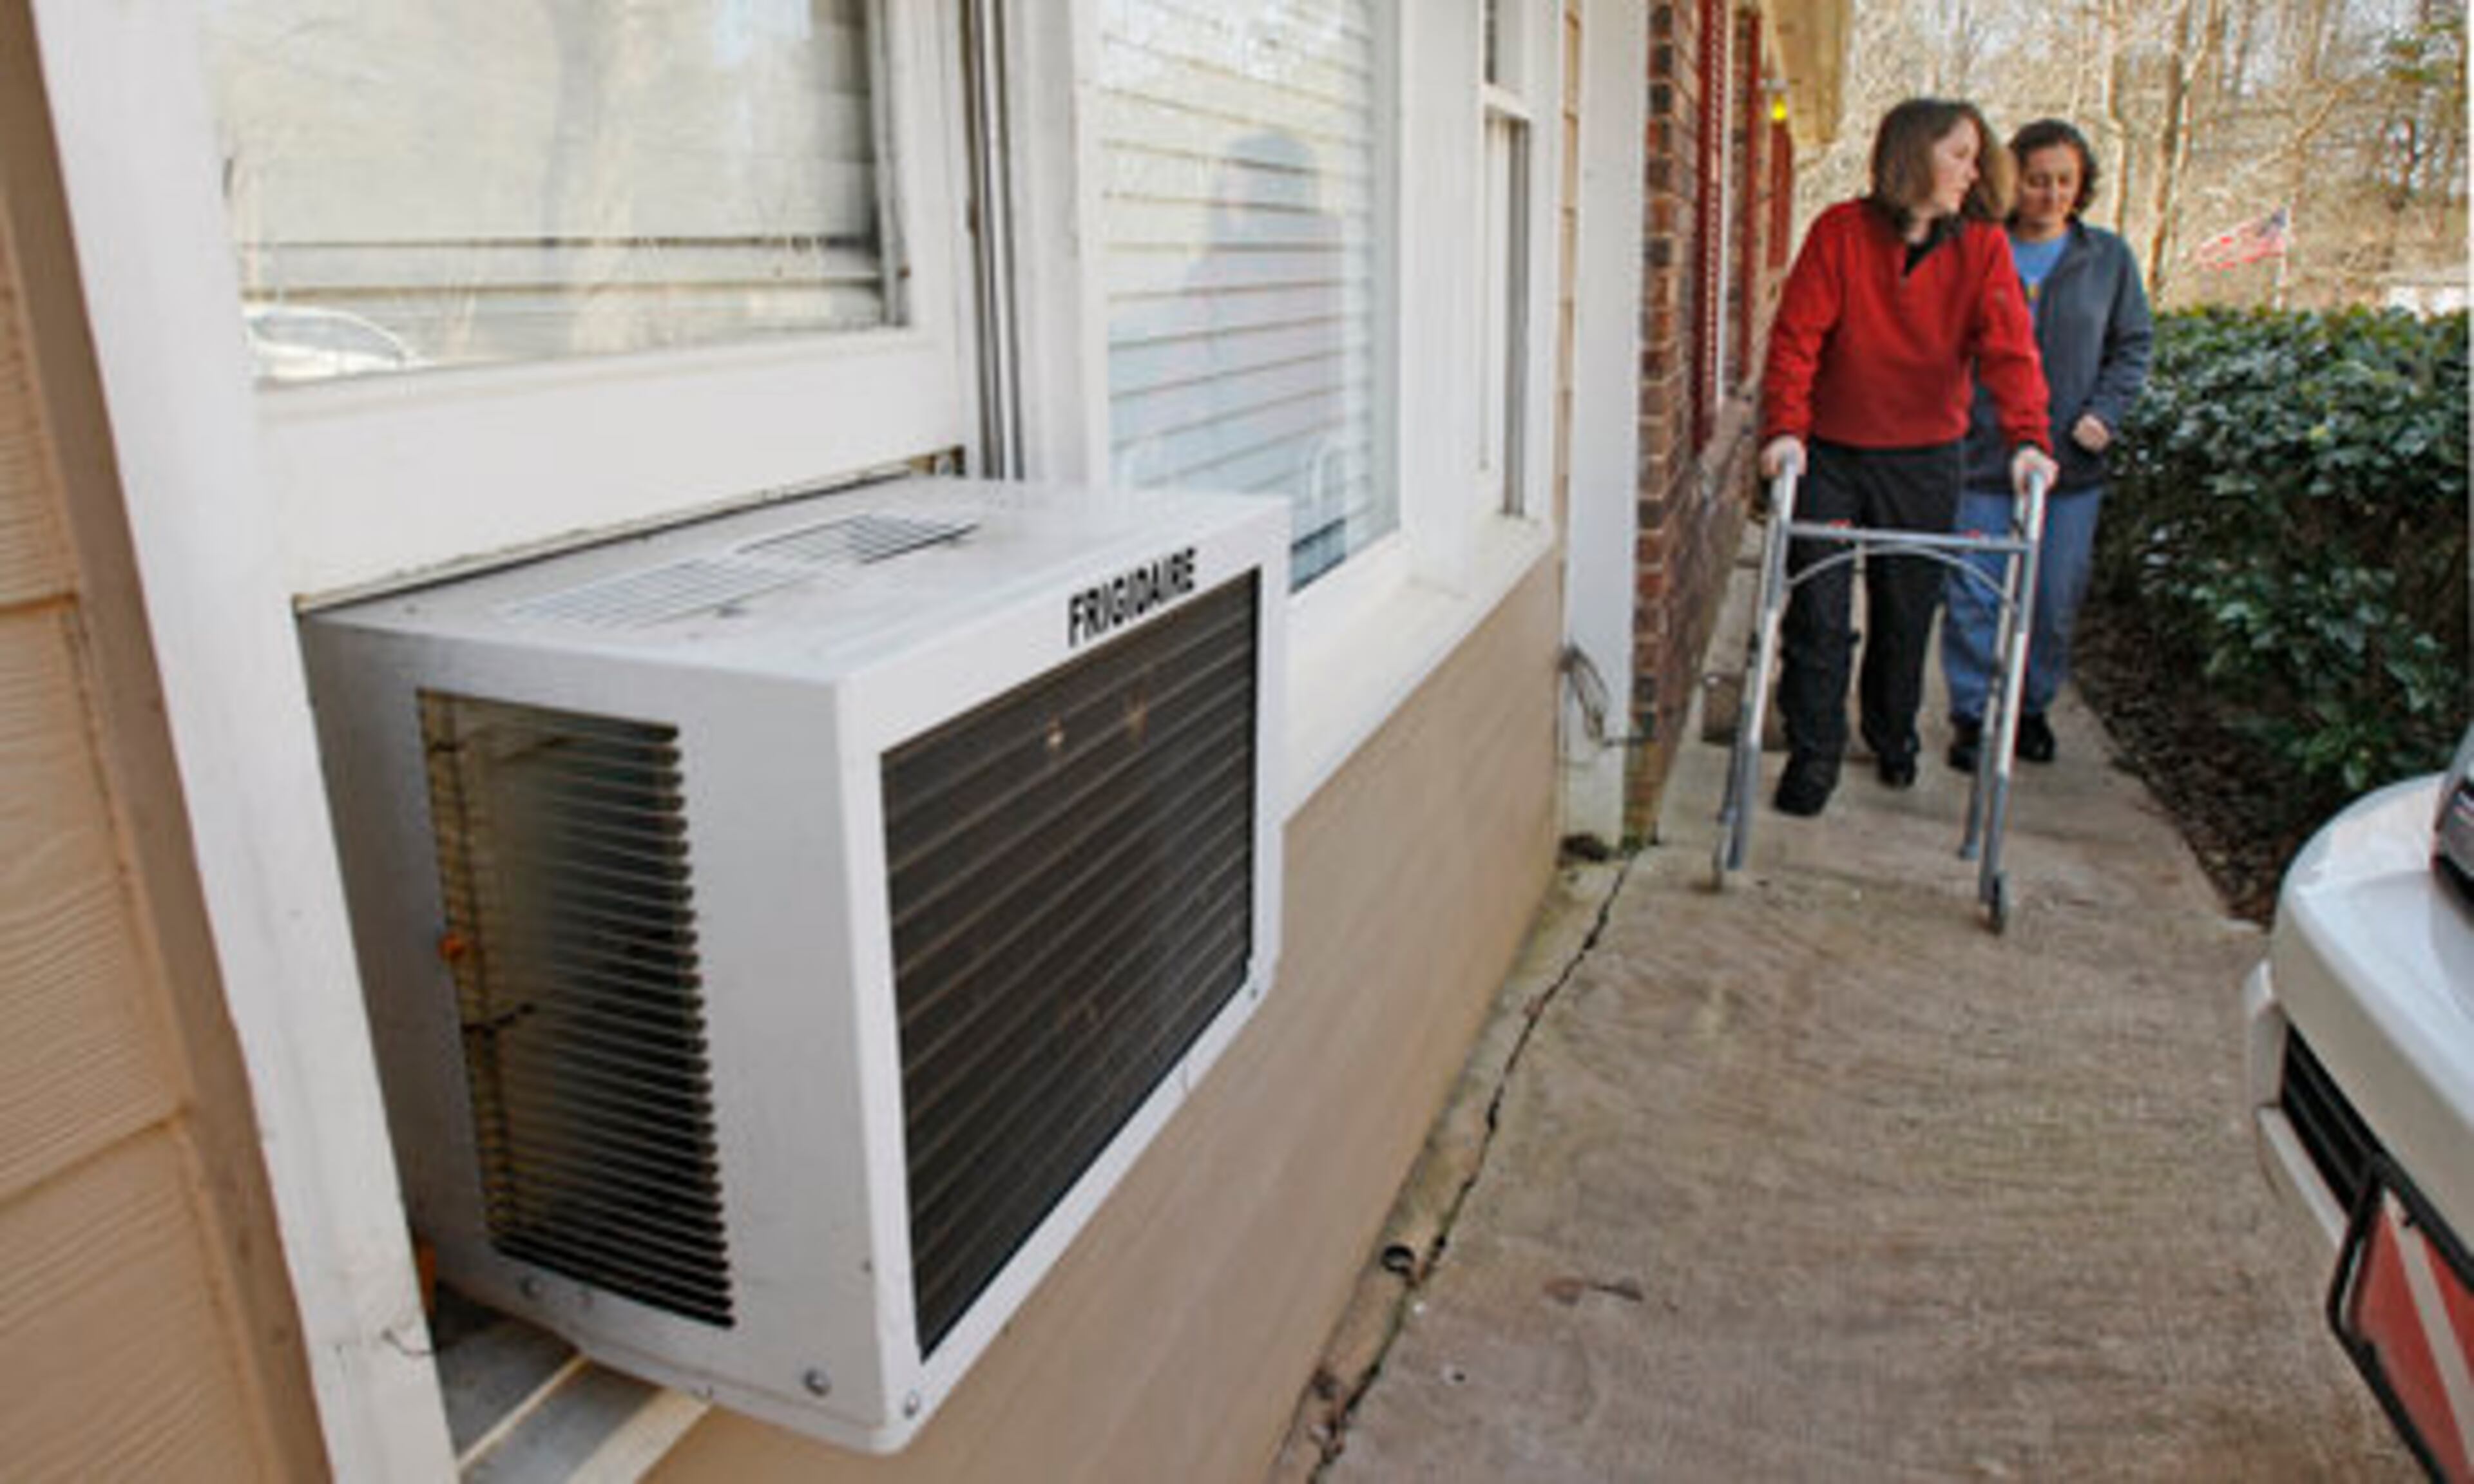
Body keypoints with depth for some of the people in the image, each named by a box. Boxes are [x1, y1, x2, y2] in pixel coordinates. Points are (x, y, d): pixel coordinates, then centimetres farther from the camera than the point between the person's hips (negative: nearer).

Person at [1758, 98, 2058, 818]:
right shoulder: (1840, 232, -6)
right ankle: (1813, 755, 11)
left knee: (1908, 610, 12)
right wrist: (1784, 427, -24)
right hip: (1830, 454, -2)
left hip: (1924, 460, 2)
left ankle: (1893, 737, 34)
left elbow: (2008, 347, -11)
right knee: (1818, 611, -2)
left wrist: (2028, 438, -25)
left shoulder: (1983, 247, -1)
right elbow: (1796, 336, -10)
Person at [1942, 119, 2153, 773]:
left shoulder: (2108, 257, 7)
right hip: (1983, 455, -2)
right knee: (1975, 594, -2)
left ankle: (2032, 707, 25)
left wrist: (2105, 413, -3)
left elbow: (2134, 345, 12)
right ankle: (1972, 713, 11)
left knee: (2056, 598, 7)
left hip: (2070, 461, 2)